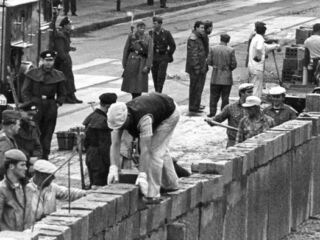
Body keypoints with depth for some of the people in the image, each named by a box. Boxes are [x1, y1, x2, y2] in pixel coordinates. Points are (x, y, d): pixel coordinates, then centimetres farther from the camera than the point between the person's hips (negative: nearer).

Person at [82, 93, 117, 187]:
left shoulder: (91, 117, 8)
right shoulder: (103, 121, -20)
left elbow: (86, 141, 14)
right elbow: (103, 146, -20)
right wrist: (109, 164, -16)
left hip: (90, 157, 9)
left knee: (93, 184, 16)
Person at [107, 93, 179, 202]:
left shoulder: (143, 119, -43)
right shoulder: (119, 117, -23)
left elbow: (145, 149, -42)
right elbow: (115, 144, -24)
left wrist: (142, 175, -41)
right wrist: (113, 168, -34)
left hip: (169, 114, -8)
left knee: (155, 151, -14)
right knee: (160, 149, 19)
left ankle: (152, 194, -10)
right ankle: (170, 184, 37)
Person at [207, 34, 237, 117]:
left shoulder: (213, 49, -5)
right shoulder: (231, 50, -9)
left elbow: (209, 62, -2)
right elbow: (234, 64, -8)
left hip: (215, 77, 1)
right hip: (227, 77, -1)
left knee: (214, 95, 10)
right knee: (225, 96, 7)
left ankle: (212, 112, 7)